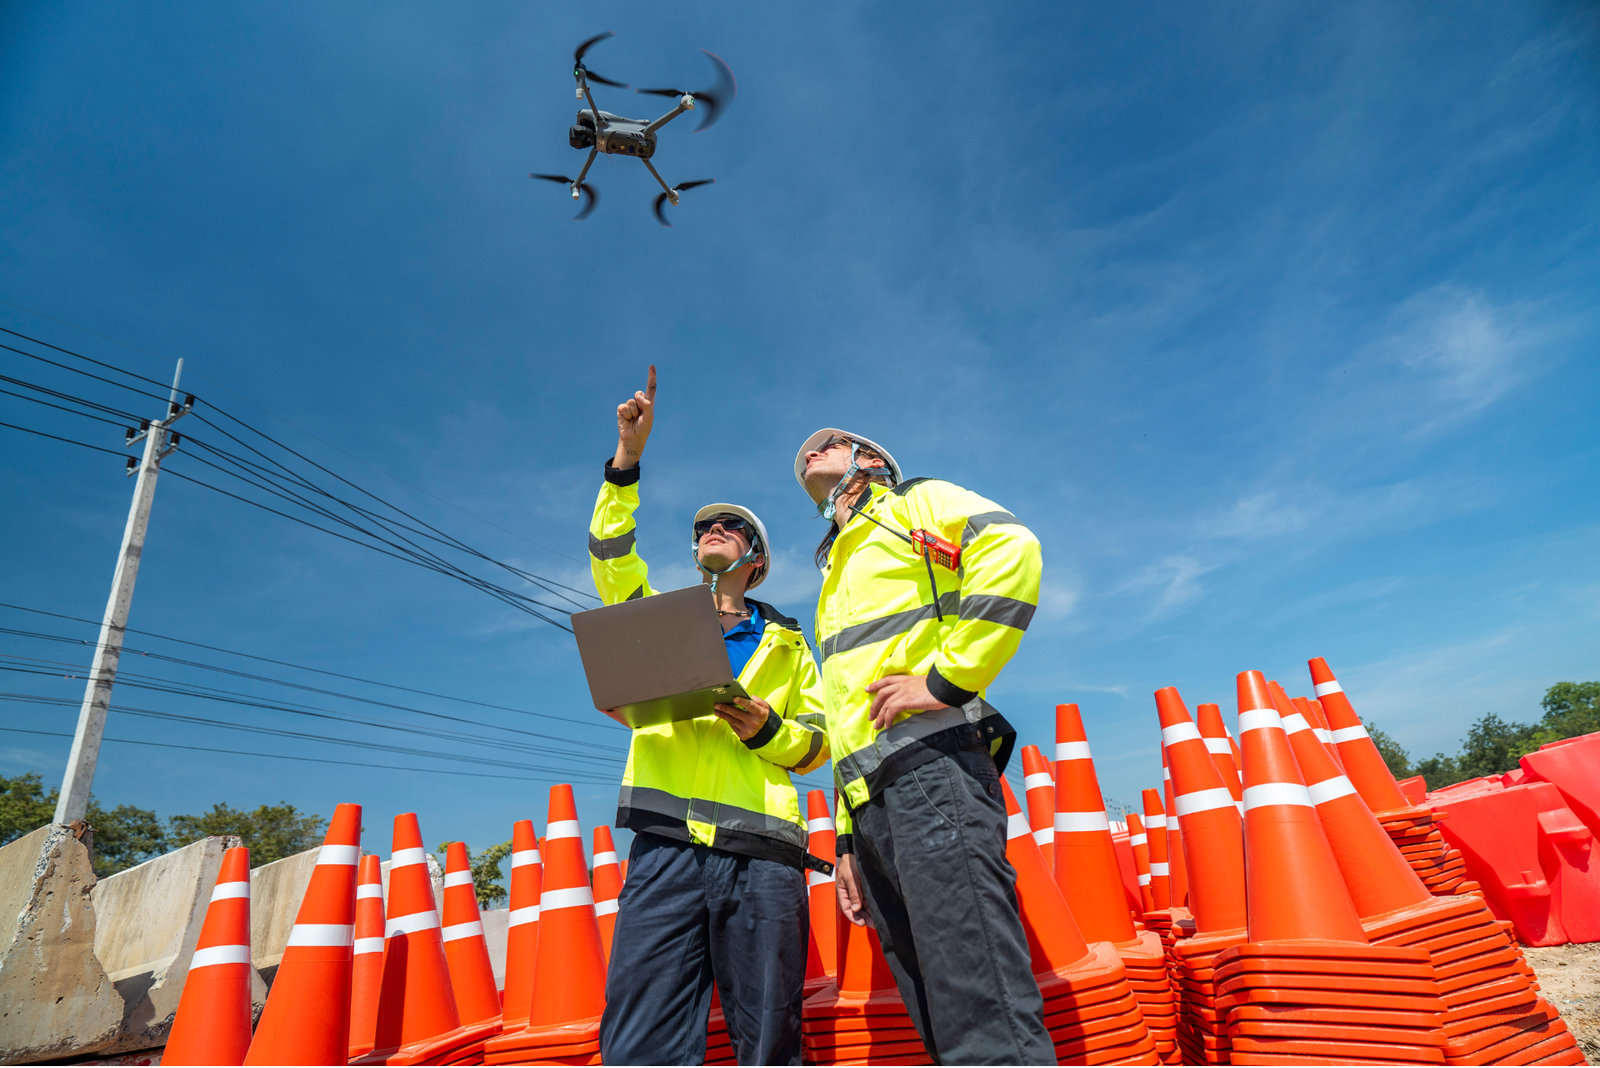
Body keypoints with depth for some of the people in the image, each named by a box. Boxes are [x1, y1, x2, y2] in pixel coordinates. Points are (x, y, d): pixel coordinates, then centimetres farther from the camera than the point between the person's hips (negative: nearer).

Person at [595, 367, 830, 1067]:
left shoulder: (786, 645, 22)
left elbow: (816, 744, 16)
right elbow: (611, 558, 5)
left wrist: (767, 730, -5)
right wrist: (627, 456, -3)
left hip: (762, 852, 0)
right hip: (667, 845, 0)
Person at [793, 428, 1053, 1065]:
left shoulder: (912, 503, 13)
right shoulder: (836, 583, 34)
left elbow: (1011, 547, -10)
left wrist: (946, 678, -16)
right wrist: (849, 839, 22)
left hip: (929, 761, -8)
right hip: (869, 799, 8)